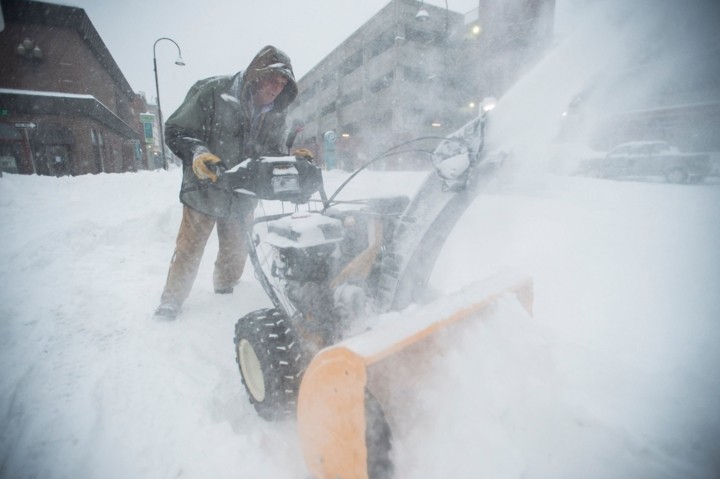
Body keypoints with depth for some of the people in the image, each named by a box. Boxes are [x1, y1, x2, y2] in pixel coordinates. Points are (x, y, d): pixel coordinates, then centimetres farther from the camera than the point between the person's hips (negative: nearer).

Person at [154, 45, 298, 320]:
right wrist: (197, 152, -30)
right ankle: (171, 300, 25)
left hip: (243, 197, 5)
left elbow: (274, 153, 7)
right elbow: (176, 131, -12)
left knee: (236, 251, 17)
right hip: (204, 189, -4)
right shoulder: (213, 91, -14)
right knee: (189, 250, 5)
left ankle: (225, 289, 44)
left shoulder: (275, 114, 2)